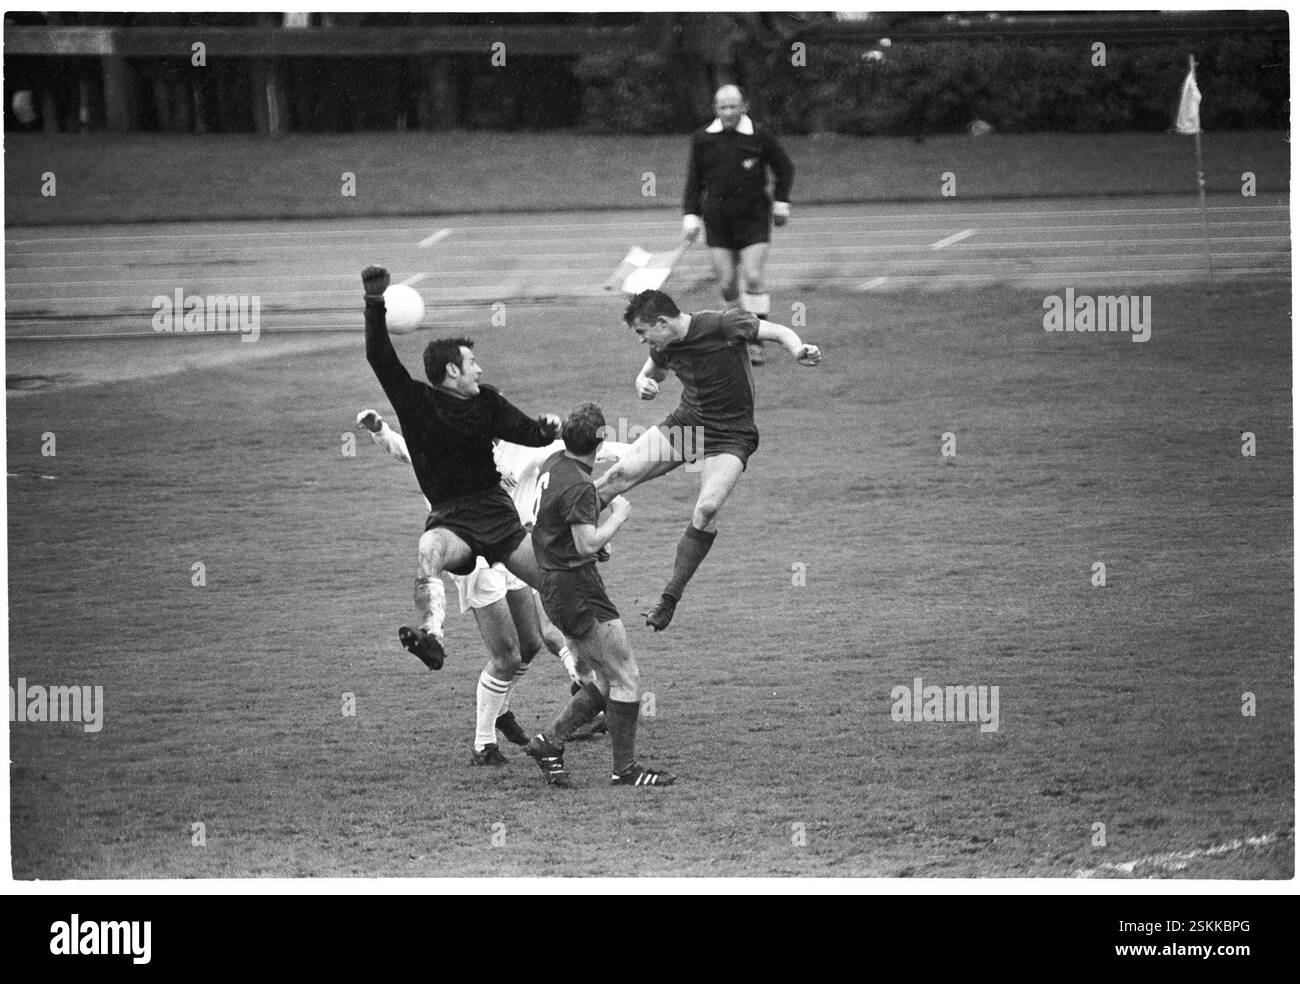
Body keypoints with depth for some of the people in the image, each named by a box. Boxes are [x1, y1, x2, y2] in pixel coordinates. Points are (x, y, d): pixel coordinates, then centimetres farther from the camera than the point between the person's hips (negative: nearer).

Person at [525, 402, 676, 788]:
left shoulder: (554, 464, 9)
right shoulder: (578, 486, -20)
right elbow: (588, 543, -26)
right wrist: (618, 516, -11)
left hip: (554, 589, 10)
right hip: (577, 588, -10)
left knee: (608, 681, 13)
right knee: (626, 678, -3)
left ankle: (549, 741, 11)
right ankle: (625, 769, 0)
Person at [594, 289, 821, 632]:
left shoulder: (723, 325, -20)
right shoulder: (664, 347, -2)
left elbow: (779, 332, -14)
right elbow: (649, 373, 19)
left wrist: (798, 350, -36)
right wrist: (644, 384, -6)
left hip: (731, 433, -5)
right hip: (685, 423, 6)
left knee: (706, 510, -24)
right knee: (620, 474, -9)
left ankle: (670, 599, -16)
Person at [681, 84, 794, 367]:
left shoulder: (760, 137, -3)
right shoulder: (703, 139, 2)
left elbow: (784, 169, 10)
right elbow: (694, 181, 11)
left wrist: (781, 202, 4)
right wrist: (691, 216, 4)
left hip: (753, 217, -2)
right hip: (718, 221, 2)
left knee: (754, 278, -10)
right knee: (727, 284, -1)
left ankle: (755, 341, -4)